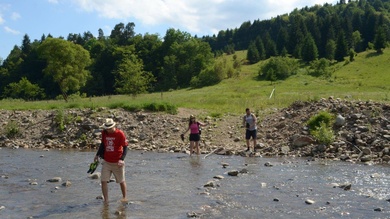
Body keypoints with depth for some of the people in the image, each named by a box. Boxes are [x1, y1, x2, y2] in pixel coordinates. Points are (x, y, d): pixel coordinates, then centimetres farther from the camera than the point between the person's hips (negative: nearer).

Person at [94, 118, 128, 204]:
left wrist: (122, 159, -23)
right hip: (106, 162, 4)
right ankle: (106, 200, 6)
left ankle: (124, 197, 32)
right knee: (104, 181, -4)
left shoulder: (120, 134, -14)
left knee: (121, 181, 12)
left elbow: (125, 147, -12)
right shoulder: (104, 133, -1)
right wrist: (97, 155, 11)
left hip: (117, 163, -4)